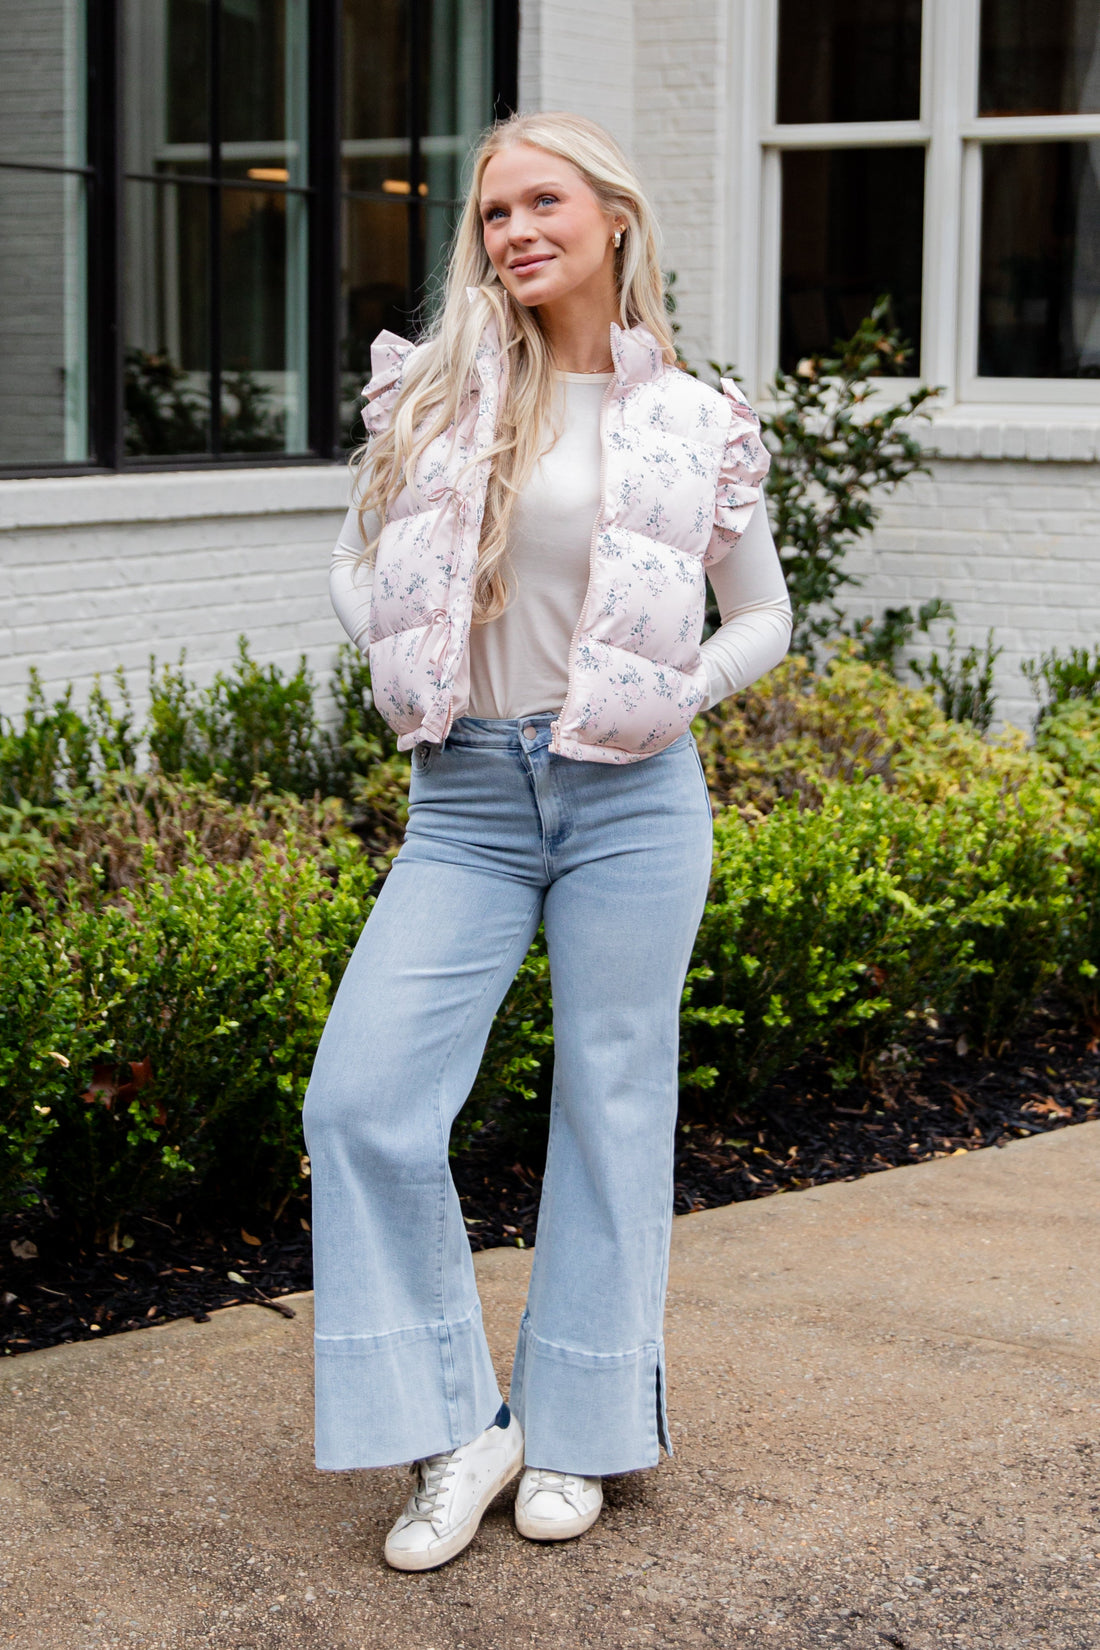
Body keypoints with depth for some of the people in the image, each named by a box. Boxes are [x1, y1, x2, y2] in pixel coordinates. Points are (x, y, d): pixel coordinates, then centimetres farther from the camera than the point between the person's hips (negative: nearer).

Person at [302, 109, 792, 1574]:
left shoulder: (692, 424, 1)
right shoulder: (438, 394, 4)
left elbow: (763, 614, 13)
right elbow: (362, 557, 19)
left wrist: (675, 692, -3)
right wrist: (408, 669, 3)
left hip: (632, 801, -1)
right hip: (467, 797, 2)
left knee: (612, 1106, 6)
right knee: (364, 1096, -10)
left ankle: (578, 1433, 21)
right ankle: (455, 1428, 3)